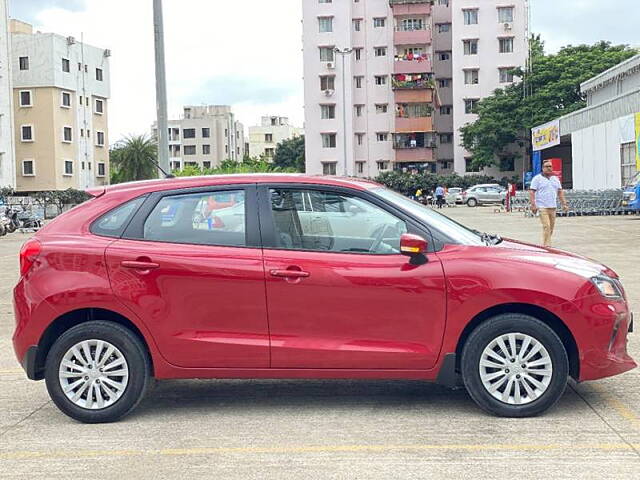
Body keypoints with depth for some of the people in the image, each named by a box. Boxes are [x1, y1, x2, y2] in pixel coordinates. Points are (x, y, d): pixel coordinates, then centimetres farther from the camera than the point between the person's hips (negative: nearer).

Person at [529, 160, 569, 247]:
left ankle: (545, 244, 16)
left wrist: (564, 204, 11)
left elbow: (560, 192, 20)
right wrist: (533, 205, -15)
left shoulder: (555, 179, 17)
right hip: (542, 207, -6)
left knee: (551, 227, 6)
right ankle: (547, 245, -14)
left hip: (553, 207, 6)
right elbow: (531, 192, -6)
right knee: (546, 226, -15)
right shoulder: (537, 178, -1)